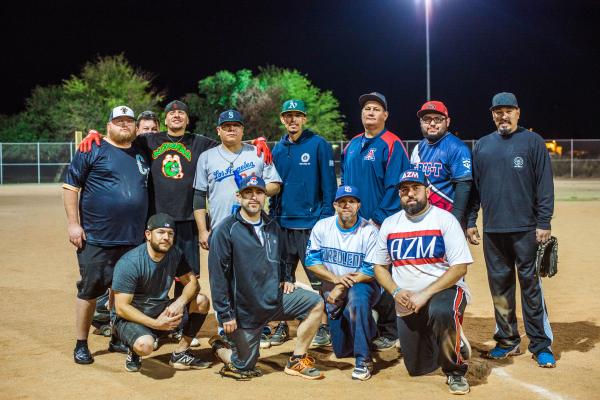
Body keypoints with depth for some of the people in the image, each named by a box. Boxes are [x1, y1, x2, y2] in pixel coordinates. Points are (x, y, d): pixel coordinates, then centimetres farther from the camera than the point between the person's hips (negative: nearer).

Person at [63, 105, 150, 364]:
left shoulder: (142, 156, 14)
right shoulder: (93, 150, -2)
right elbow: (70, 185, -4)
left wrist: (146, 229, 17)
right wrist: (73, 223, -10)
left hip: (133, 240, 5)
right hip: (96, 239, -5)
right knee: (90, 290, 1)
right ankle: (81, 345, 13)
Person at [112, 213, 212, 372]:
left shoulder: (174, 255, -4)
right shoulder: (128, 263, -22)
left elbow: (192, 282, -2)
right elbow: (121, 307, -22)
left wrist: (180, 302, -24)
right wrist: (155, 324, -30)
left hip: (162, 312, 6)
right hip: (133, 318, -6)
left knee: (201, 301, -13)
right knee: (145, 344, -38)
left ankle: (180, 354, -1)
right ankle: (134, 352, 2)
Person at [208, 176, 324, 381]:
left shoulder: (272, 226, 8)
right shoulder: (225, 231, -14)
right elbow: (218, 275, -15)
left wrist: (287, 279, 6)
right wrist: (225, 314, -17)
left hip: (274, 297, 6)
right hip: (244, 308, -6)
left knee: (315, 303, -9)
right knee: (244, 368, 2)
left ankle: (297, 361, 3)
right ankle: (218, 346, 34)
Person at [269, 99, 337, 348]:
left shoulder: (318, 145, -5)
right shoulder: (278, 149, 11)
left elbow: (329, 184, -7)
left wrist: (327, 217, -12)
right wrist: (272, 216, 10)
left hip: (311, 223, -5)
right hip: (283, 223, 5)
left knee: (318, 277, 0)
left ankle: (324, 327, 8)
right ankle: (282, 325, 21)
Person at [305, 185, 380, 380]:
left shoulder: (369, 231, -15)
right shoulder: (322, 227, -5)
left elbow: (371, 272, -16)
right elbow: (311, 261, -5)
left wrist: (341, 287, -20)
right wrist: (336, 278, -20)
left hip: (363, 286, -4)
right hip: (332, 292, 4)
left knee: (357, 296, -41)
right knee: (341, 350, 7)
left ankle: (364, 360, -30)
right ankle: (367, 327, 41)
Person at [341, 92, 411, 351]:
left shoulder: (392, 145, -7)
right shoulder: (352, 145, 14)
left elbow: (395, 187, -13)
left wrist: (378, 219, -16)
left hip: (381, 225, -7)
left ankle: (389, 332, 9)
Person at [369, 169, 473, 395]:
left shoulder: (444, 220, -8)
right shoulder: (389, 224, 6)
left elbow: (460, 267, -15)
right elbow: (379, 266, 10)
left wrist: (425, 294, -23)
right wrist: (396, 292, -9)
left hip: (445, 290, -5)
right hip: (406, 305, 5)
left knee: (441, 311, -41)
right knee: (416, 369, 8)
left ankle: (455, 371, -16)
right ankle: (450, 343, 41)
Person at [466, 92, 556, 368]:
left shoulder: (532, 141, 1)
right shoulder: (482, 146, 13)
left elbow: (545, 185, -3)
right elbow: (473, 186, 15)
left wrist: (543, 223, -9)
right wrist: (470, 222, 10)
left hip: (526, 229, -4)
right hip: (492, 230, 4)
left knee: (531, 284, -3)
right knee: (499, 286, 9)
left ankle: (541, 345, 5)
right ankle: (507, 341, 20)